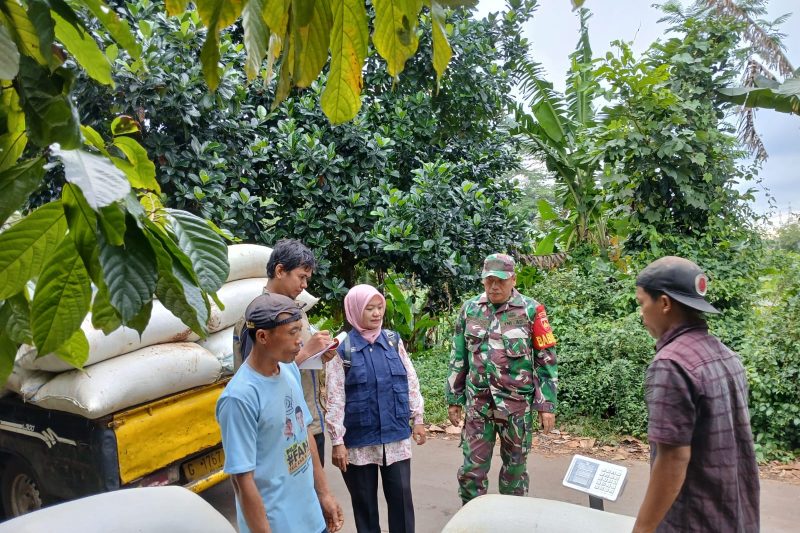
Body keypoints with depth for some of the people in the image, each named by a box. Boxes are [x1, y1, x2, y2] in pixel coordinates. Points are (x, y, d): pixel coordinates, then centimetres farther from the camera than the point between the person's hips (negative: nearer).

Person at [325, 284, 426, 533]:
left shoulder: (393, 340, 2)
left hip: (396, 435, 2)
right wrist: (337, 441, -10)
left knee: (401, 495, 8)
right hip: (359, 440, -2)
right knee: (364, 501, 12)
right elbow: (335, 398, -8)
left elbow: (410, 381, 8)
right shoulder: (342, 347, -8)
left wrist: (417, 418, 7)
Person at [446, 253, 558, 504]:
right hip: (478, 403, 2)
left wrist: (547, 405, -6)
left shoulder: (531, 310, -6)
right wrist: (453, 399, 9)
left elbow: (546, 359, -3)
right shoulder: (469, 309, 3)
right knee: (472, 466, 6)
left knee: (515, 465, 13)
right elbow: (458, 358, 9)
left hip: (517, 403, -2)